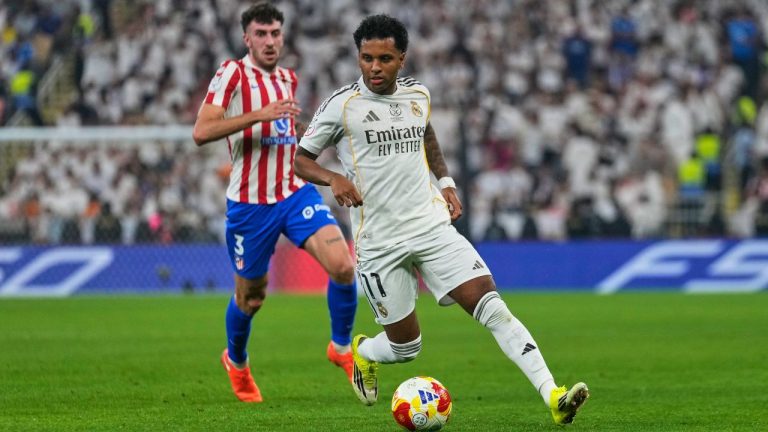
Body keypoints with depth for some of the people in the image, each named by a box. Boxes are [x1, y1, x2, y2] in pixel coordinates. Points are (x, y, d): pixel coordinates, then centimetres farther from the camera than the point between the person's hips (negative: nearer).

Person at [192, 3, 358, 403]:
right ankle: (236, 361, 41)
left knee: (343, 266, -18)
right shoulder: (233, 73, -9)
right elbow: (201, 131, -22)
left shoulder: (288, 79, 12)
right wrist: (259, 115, -29)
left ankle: (341, 347, 4)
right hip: (249, 203, -4)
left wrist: (303, 132, 12)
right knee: (250, 296, 10)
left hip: (295, 193, 4)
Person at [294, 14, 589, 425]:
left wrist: (445, 181, 16)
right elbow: (301, 160, 0)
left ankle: (553, 396, -21)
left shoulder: (418, 95, 7)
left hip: (432, 226, 3)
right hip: (379, 242, -3)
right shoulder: (342, 105, -7)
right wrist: (334, 178, -20)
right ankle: (361, 353, 41)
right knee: (406, 347, 4)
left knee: (492, 306, -14)